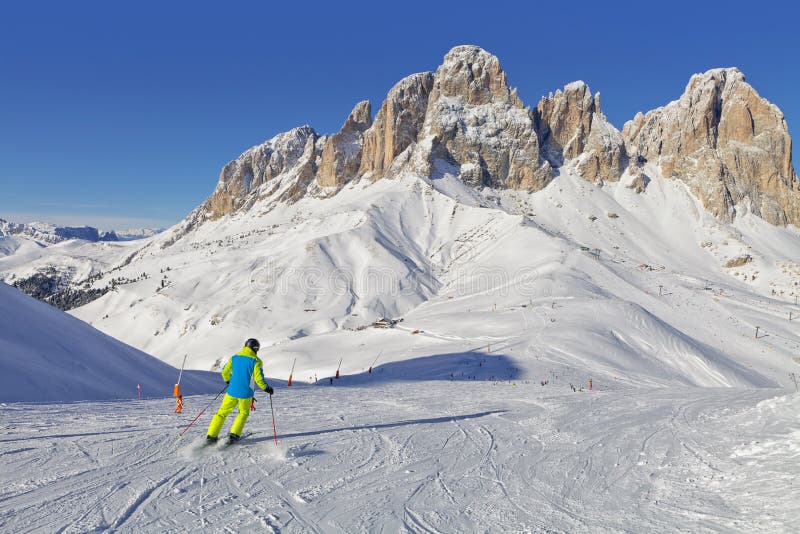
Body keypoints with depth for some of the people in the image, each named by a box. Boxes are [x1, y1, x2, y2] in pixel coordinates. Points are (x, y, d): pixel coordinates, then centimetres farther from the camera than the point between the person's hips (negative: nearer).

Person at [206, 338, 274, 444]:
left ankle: (211, 436, 10)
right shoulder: (256, 361, -8)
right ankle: (234, 435, 11)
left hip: (232, 392, 3)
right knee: (243, 413, 21)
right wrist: (266, 388, 3)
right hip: (245, 393, -2)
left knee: (222, 412, 15)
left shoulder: (234, 358, 5)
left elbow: (225, 372, 10)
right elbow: (259, 378, -12)